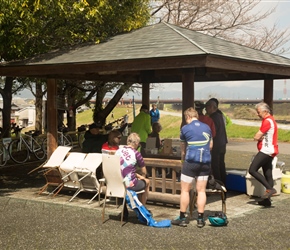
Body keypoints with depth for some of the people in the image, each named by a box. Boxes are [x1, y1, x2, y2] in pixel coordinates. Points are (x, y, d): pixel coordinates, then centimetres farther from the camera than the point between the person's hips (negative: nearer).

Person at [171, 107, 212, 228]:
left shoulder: (185, 128, -1)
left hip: (191, 161, -4)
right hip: (205, 161, 4)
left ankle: (182, 218, 9)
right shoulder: (207, 127, 9)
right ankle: (200, 219, 9)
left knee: (185, 190, 5)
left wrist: (183, 155, 29)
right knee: (201, 191, 7)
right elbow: (210, 145, 16)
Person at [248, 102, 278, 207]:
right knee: (268, 174, 9)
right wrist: (260, 137, -1)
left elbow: (256, 137, -16)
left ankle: (270, 188, -16)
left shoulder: (267, 121, -14)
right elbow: (260, 136, 19)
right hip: (269, 151, 11)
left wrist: (259, 137, 4)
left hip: (266, 150, -11)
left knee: (252, 170, -14)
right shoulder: (271, 120, 20)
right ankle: (267, 200, 12)